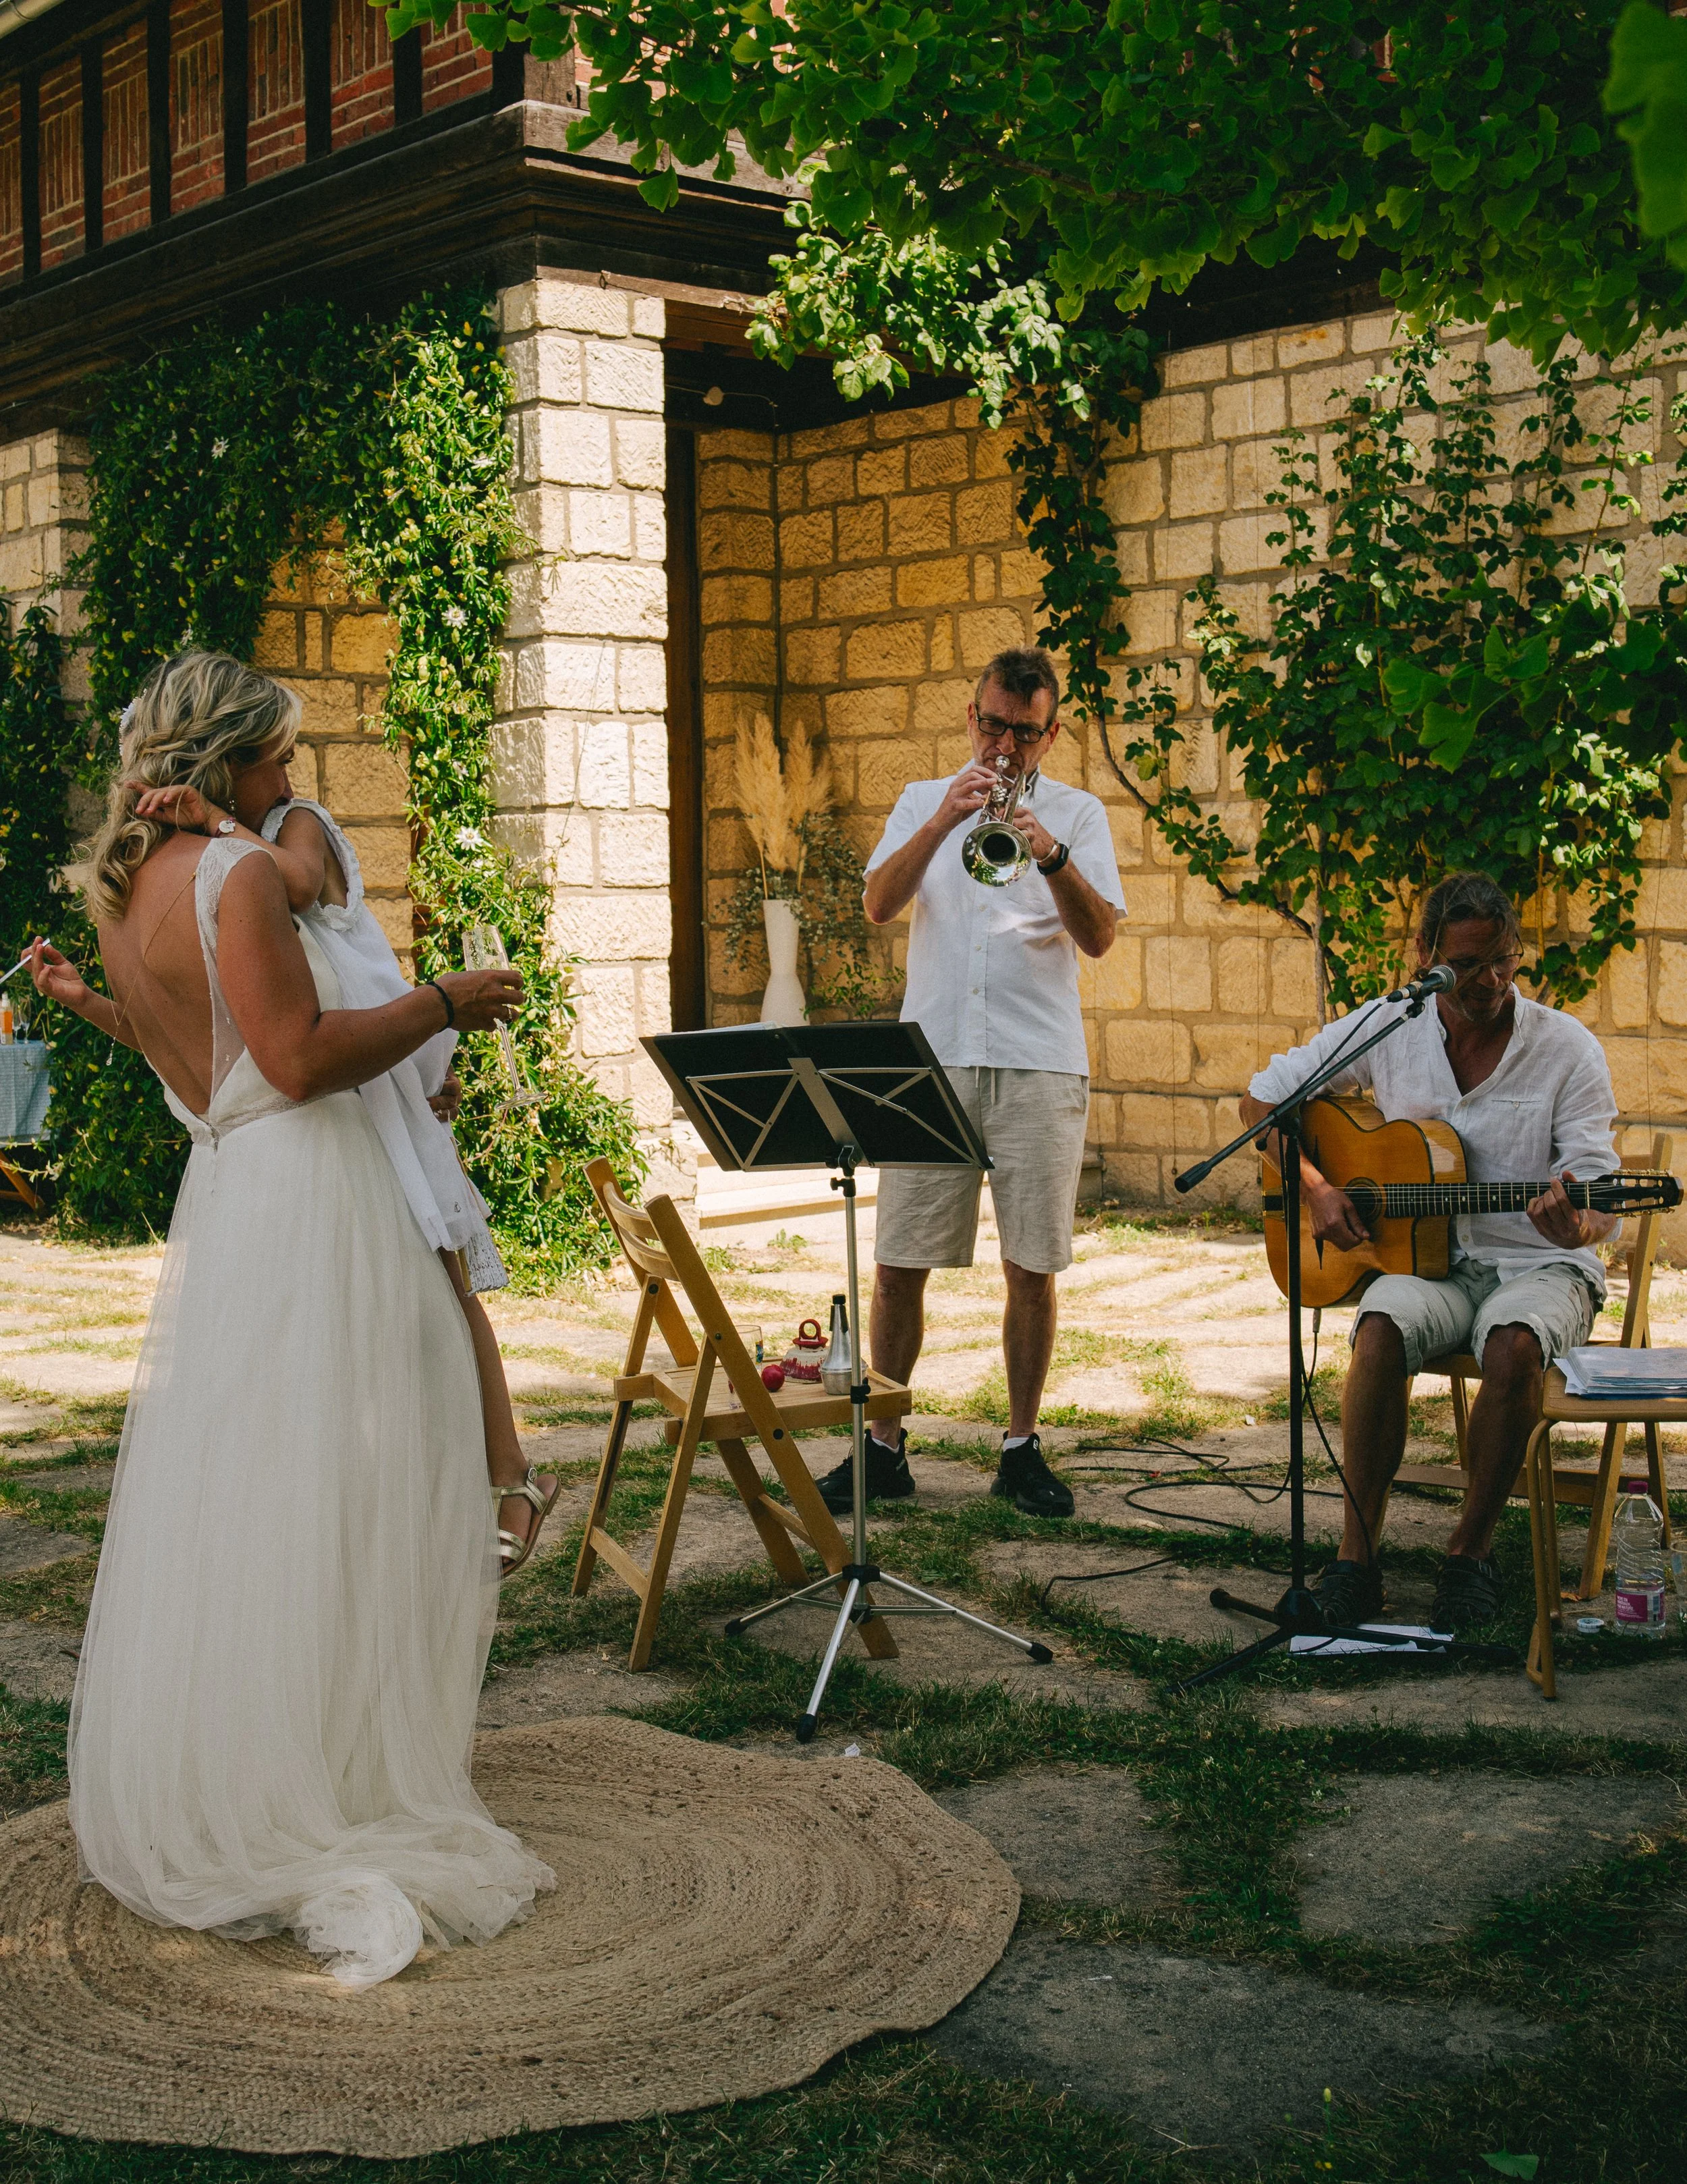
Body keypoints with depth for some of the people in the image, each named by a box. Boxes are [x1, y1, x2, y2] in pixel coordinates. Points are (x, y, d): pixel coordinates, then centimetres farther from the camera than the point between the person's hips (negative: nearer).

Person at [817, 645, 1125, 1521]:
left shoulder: (1077, 812, 9)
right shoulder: (923, 802, 14)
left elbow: (1100, 935, -3)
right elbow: (879, 905, -2)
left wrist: (1051, 855, -19)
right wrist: (942, 822, -15)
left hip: (1039, 1067, -1)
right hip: (931, 1056, 1)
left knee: (1031, 1267, 2)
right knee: (898, 1265, 0)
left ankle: (1022, 1448, 14)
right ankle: (884, 1447, 10)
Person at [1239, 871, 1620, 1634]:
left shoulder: (1567, 1048, -4)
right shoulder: (1385, 1028, 0)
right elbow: (1264, 1097, 9)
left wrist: (1575, 1226, -33)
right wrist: (1316, 1188, -4)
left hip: (1537, 1262, -1)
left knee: (1514, 1345, -36)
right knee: (1382, 1332, -33)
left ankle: (1471, 1549, -16)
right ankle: (1357, 1554, -23)